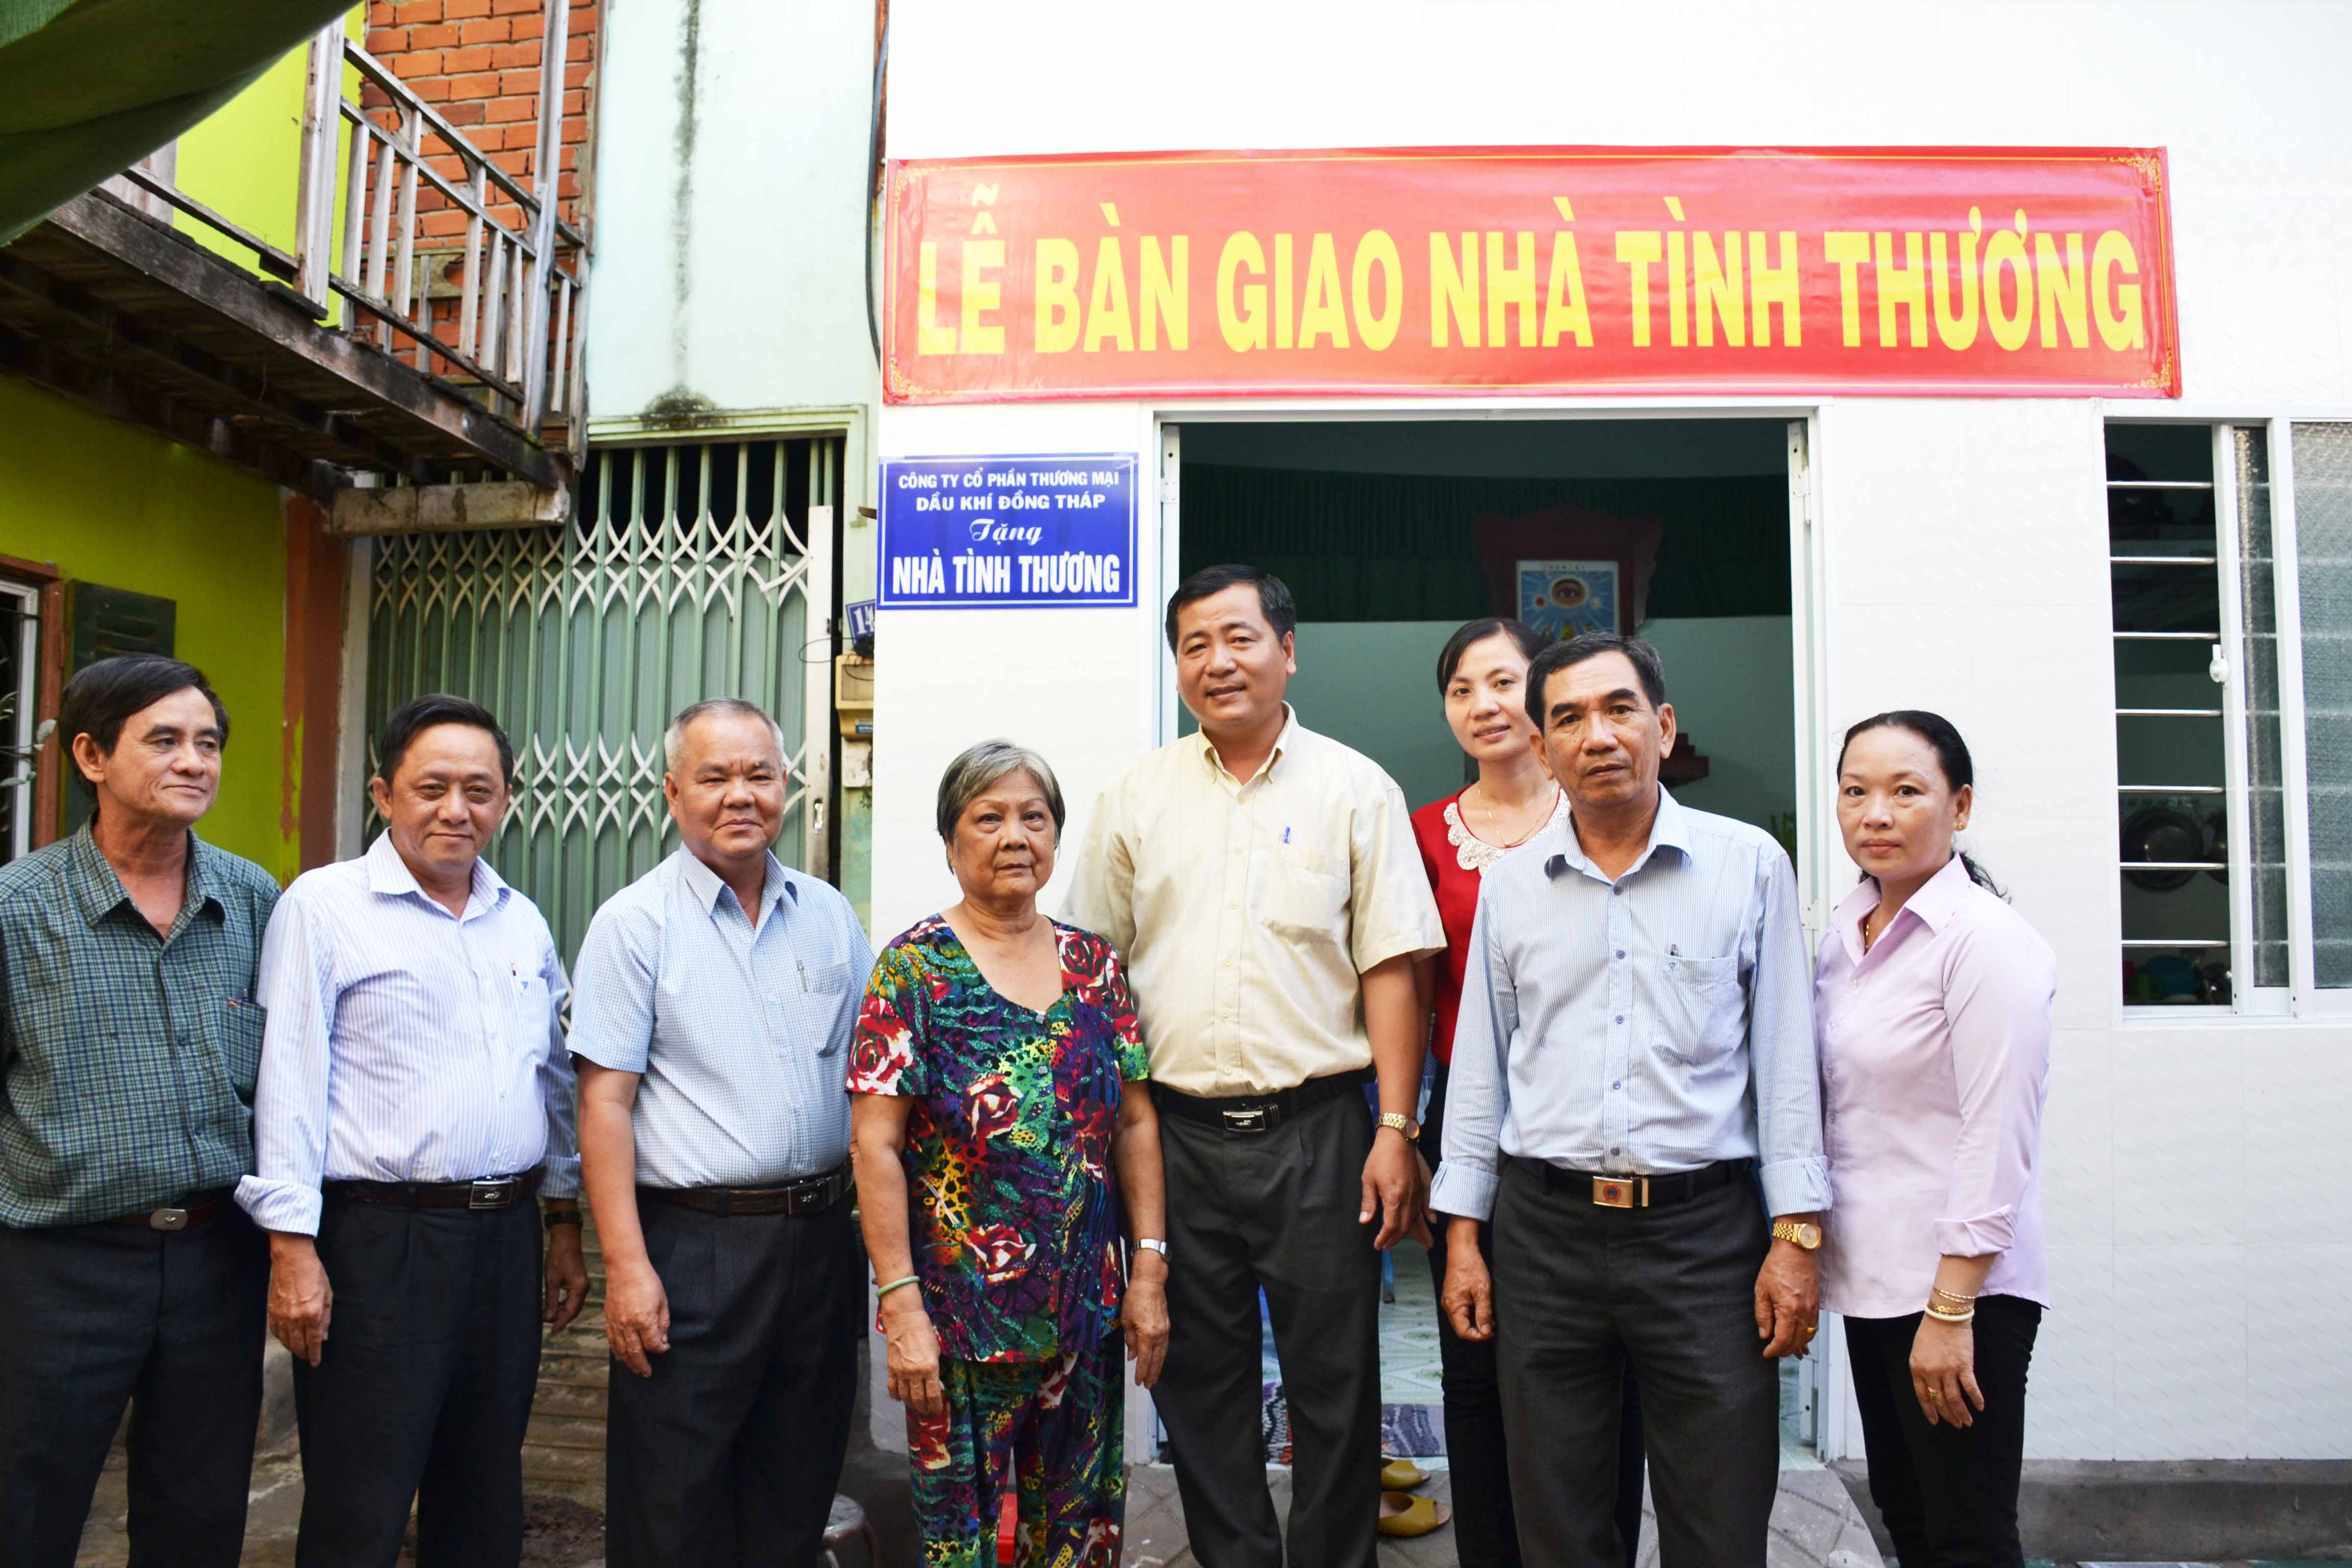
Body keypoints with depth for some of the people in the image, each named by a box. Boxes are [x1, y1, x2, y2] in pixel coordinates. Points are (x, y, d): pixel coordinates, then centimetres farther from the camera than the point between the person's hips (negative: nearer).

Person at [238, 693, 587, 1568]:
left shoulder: (523, 922, 12)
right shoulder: (324, 905, -4)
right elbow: (288, 1083, -8)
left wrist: (565, 1223, 15)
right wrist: (292, 1246, -13)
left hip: (507, 1235, 5)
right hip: (377, 1240, -5)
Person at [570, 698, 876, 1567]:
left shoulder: (830, 915, 8)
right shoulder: (634, 923, -4)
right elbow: (605, 1102, -9)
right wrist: (627, 1267, -15)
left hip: (821, 1235, 4)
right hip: (694, 1244, -4)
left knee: (797, 1496, 16)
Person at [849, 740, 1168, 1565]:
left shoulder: (1096, 965, 4)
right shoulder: (915, 968, -7)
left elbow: (1136, 1124, 6)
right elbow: (876, 1144, -11)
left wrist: (1150, 1269, 1)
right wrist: (901, 1306, -15)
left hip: (1087, 1309, 4)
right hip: (960, 1312, -4)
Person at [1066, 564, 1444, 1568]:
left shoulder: (1355, 790, 1)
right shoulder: (1135, 798, 7)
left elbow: (1391, 970, -1)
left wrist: (1396, 1132, -7)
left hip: (1317, 1130, -2)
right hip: (1176, 1134, 2)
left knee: (1335, 1386, 6)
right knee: (1198, 1382, 12)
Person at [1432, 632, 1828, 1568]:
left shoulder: (1749, 864, 1)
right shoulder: (1510, 885, 7)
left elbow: (1787, 1060, 1)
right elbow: (1479, 1068, 11)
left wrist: (1796, 1234, -4)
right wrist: (1462, 1234, 8)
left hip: (1705, 1228, -2)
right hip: (1544, 1229, 2)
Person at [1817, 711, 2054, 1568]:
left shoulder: (1986, 941, -15)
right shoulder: (1844, 934, 8)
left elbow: (1998, 1145, -19)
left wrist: (1950, 1311, -20)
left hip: (1960, 1282, -7)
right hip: (1869, 1275, 8)